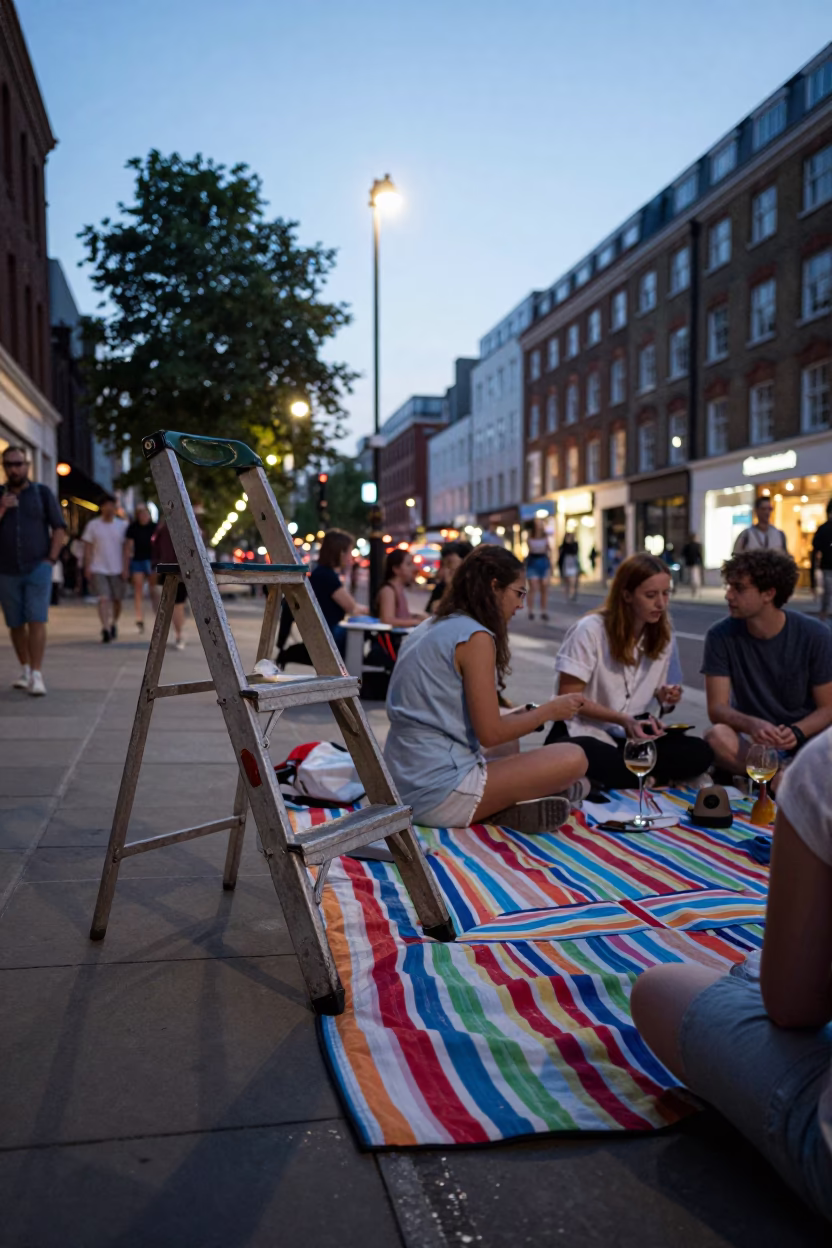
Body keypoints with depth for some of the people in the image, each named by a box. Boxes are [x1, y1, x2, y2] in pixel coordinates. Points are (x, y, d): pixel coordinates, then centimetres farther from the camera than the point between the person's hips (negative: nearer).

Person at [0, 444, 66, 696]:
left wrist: (52, 558, -5)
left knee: (37, 621, -10)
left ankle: (37, 676, -12)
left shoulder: (42, 493, 3)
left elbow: (59, 527, 3)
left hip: (38, 569, -2)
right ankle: (25, 671, 21)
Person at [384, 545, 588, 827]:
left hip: (406, 788, 10)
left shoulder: (429, 629, 14)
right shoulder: (475, 637, -13)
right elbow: (490, 734, -13)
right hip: (441, 794, -10)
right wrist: (549, 710, 2)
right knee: (572, 759, -11)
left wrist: (522, 713, 19)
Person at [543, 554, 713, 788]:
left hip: (634, 733, 5)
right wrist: (623, 720, -23)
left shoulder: (662, 634, 4)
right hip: (586, 733, -5)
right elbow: (568, 698, -13)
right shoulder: (590, 629, -14)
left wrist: (665, 695, -8)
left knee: (699, 753, -23)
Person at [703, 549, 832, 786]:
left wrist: (796, 732, -25)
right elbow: (717, 708, -10)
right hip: (751, 739, 1)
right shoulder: (721, 636, -7)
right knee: (717, 737, -35)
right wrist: (751, 724, -32)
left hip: (807, 736, -1)